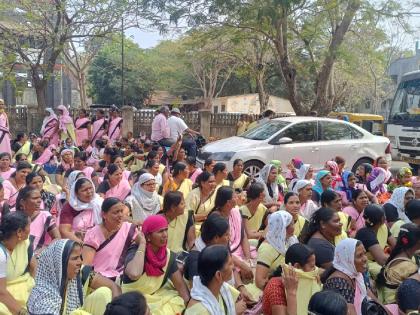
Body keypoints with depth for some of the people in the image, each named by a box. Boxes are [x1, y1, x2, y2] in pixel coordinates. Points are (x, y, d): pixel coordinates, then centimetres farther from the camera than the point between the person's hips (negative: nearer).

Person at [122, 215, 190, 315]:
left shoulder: (168, 255, -6)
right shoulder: (135, 252, -22)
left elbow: (180, 285, -3)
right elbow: (134, 274, -45)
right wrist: (142, 244, -34)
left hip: (156, 296, 6)